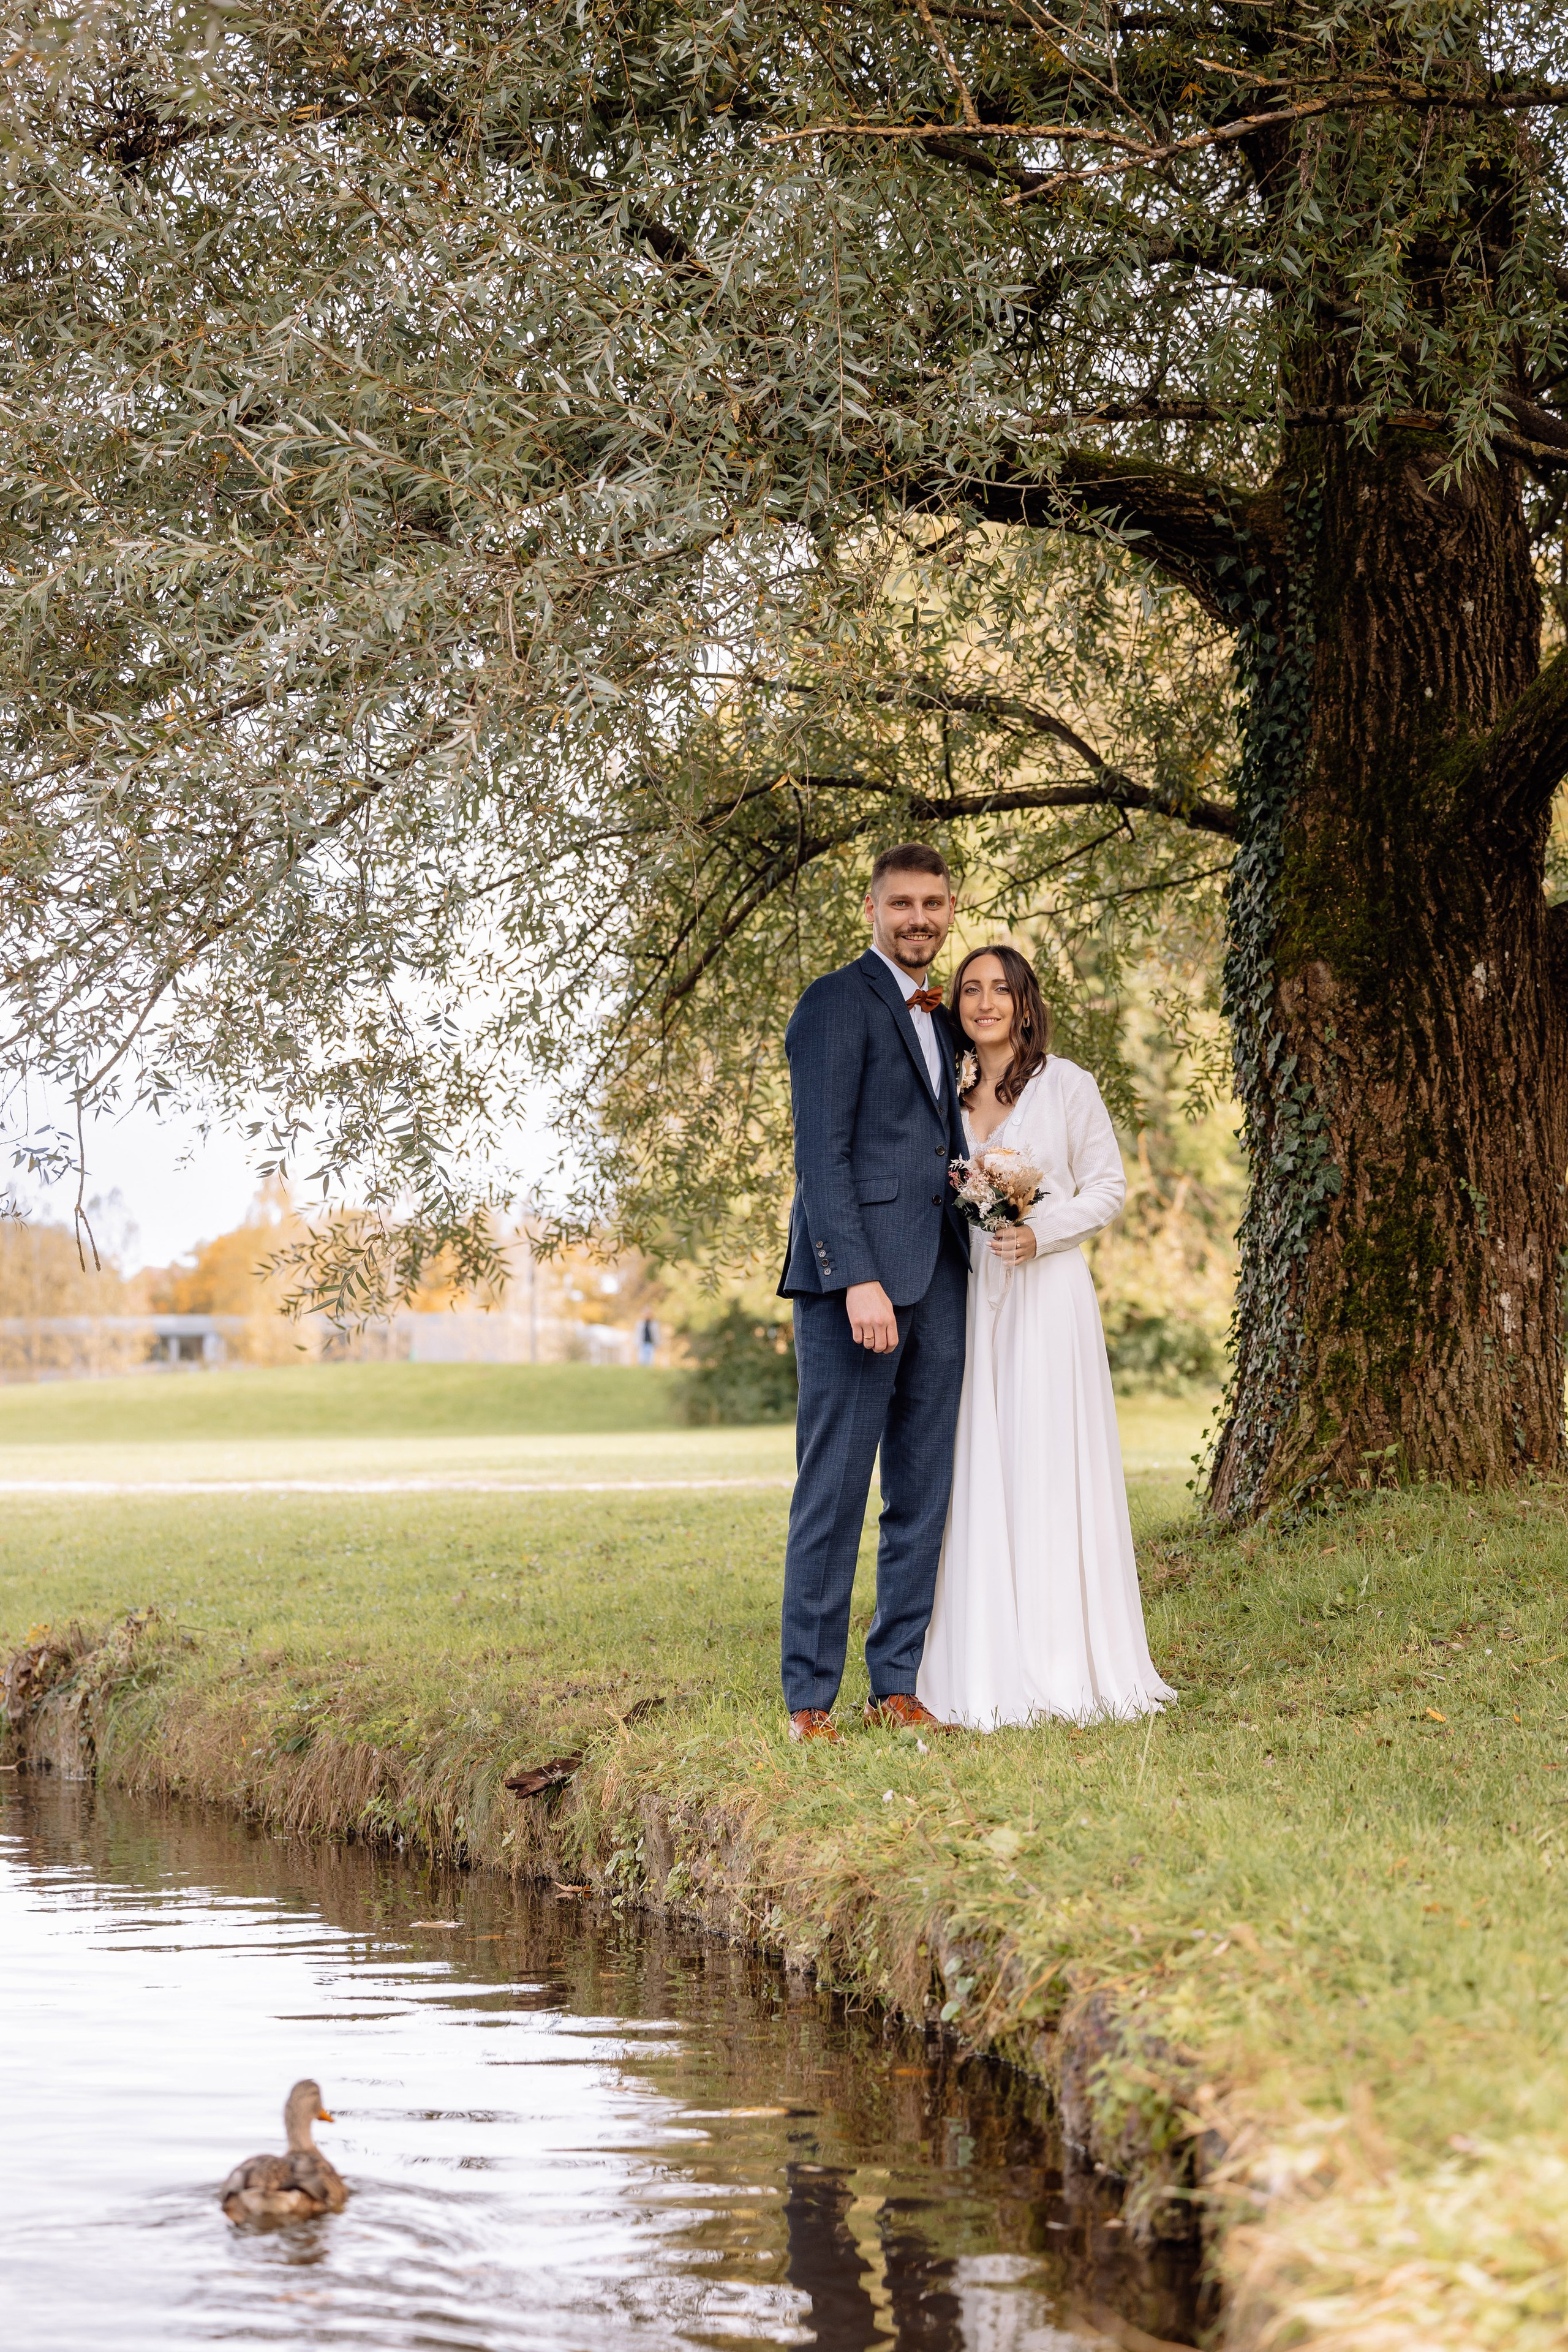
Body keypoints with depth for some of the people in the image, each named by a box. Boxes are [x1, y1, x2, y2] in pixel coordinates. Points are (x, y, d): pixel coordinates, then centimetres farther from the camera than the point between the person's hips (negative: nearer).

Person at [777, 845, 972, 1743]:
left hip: (936, 1280, 8)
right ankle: (810, 1698, -1)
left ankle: (897, 1685, 13)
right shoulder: (836, 1004, -5)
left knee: (924, 1497, 7)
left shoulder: (938, 1020, 21)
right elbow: (822, 1154, -12)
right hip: (854, 1273, -8)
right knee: (834, 1492, -5)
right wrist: (859, 1280, -20)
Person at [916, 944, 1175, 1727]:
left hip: (1047, 1292, -3)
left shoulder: (1066, 1084, 2)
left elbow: (1108, 1186, 2)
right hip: (967, 1297, 3)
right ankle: (984, 1668, 4)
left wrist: (1041, 1232, -12)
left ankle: (1061, 1663, -1)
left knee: (1049, 1468, -5)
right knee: (975, 1471, 0)